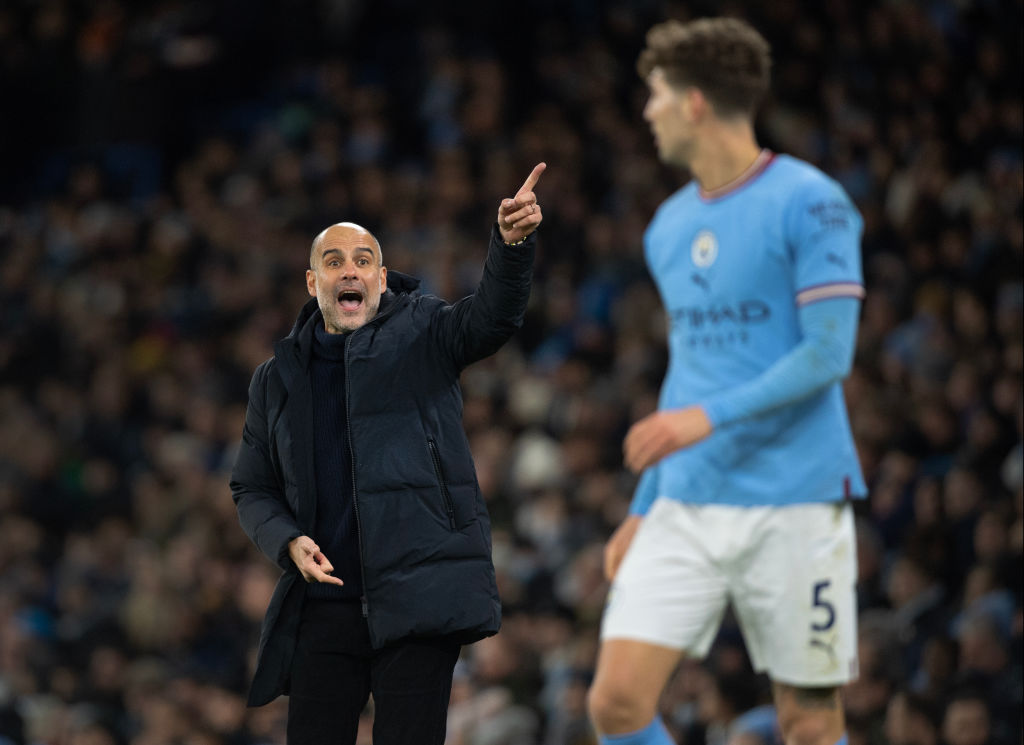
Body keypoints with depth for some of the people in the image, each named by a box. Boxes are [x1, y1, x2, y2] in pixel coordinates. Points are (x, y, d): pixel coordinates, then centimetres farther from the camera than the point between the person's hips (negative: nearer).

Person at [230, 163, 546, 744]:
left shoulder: (421, 332, 6)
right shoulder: (279, 379, 14)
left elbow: (493, 316, -14)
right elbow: (252, 488, 19)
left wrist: (513, 243, -34)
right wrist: (288, 541, -3)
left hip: (416, 604, -3)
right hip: (324, 605, 3)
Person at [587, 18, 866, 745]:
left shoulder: (809, 203, -7)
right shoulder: (670, 226, 15)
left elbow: (829, 353, -13)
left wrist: (711, 416, -23)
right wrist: (643, 508, 21)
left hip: (794, 504, -6)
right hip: (686, 510, 6)